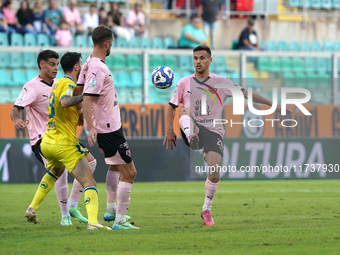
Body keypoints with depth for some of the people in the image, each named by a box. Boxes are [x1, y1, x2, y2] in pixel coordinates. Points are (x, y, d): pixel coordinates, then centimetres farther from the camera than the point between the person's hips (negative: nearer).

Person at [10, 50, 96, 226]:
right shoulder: (32, 87, -13)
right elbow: (15, 109, -24)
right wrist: (16, 120, -45)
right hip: (41, 139, -8)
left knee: (90, 161, 3)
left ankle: (72, 206, 12)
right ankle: (65, 215, -16)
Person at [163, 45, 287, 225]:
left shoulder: (221, 83, 5)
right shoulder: (184, 83, 7)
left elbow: (245, 94, 5)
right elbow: (172, 106, 13)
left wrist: (272, 104, 1)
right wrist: (170, 130, 1)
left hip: (213, 131, 0)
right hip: (192, 129, 0)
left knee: (214, 173, -14)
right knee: (184, 110, -30)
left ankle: (206, 210, 6)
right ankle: (191, 138, -59)